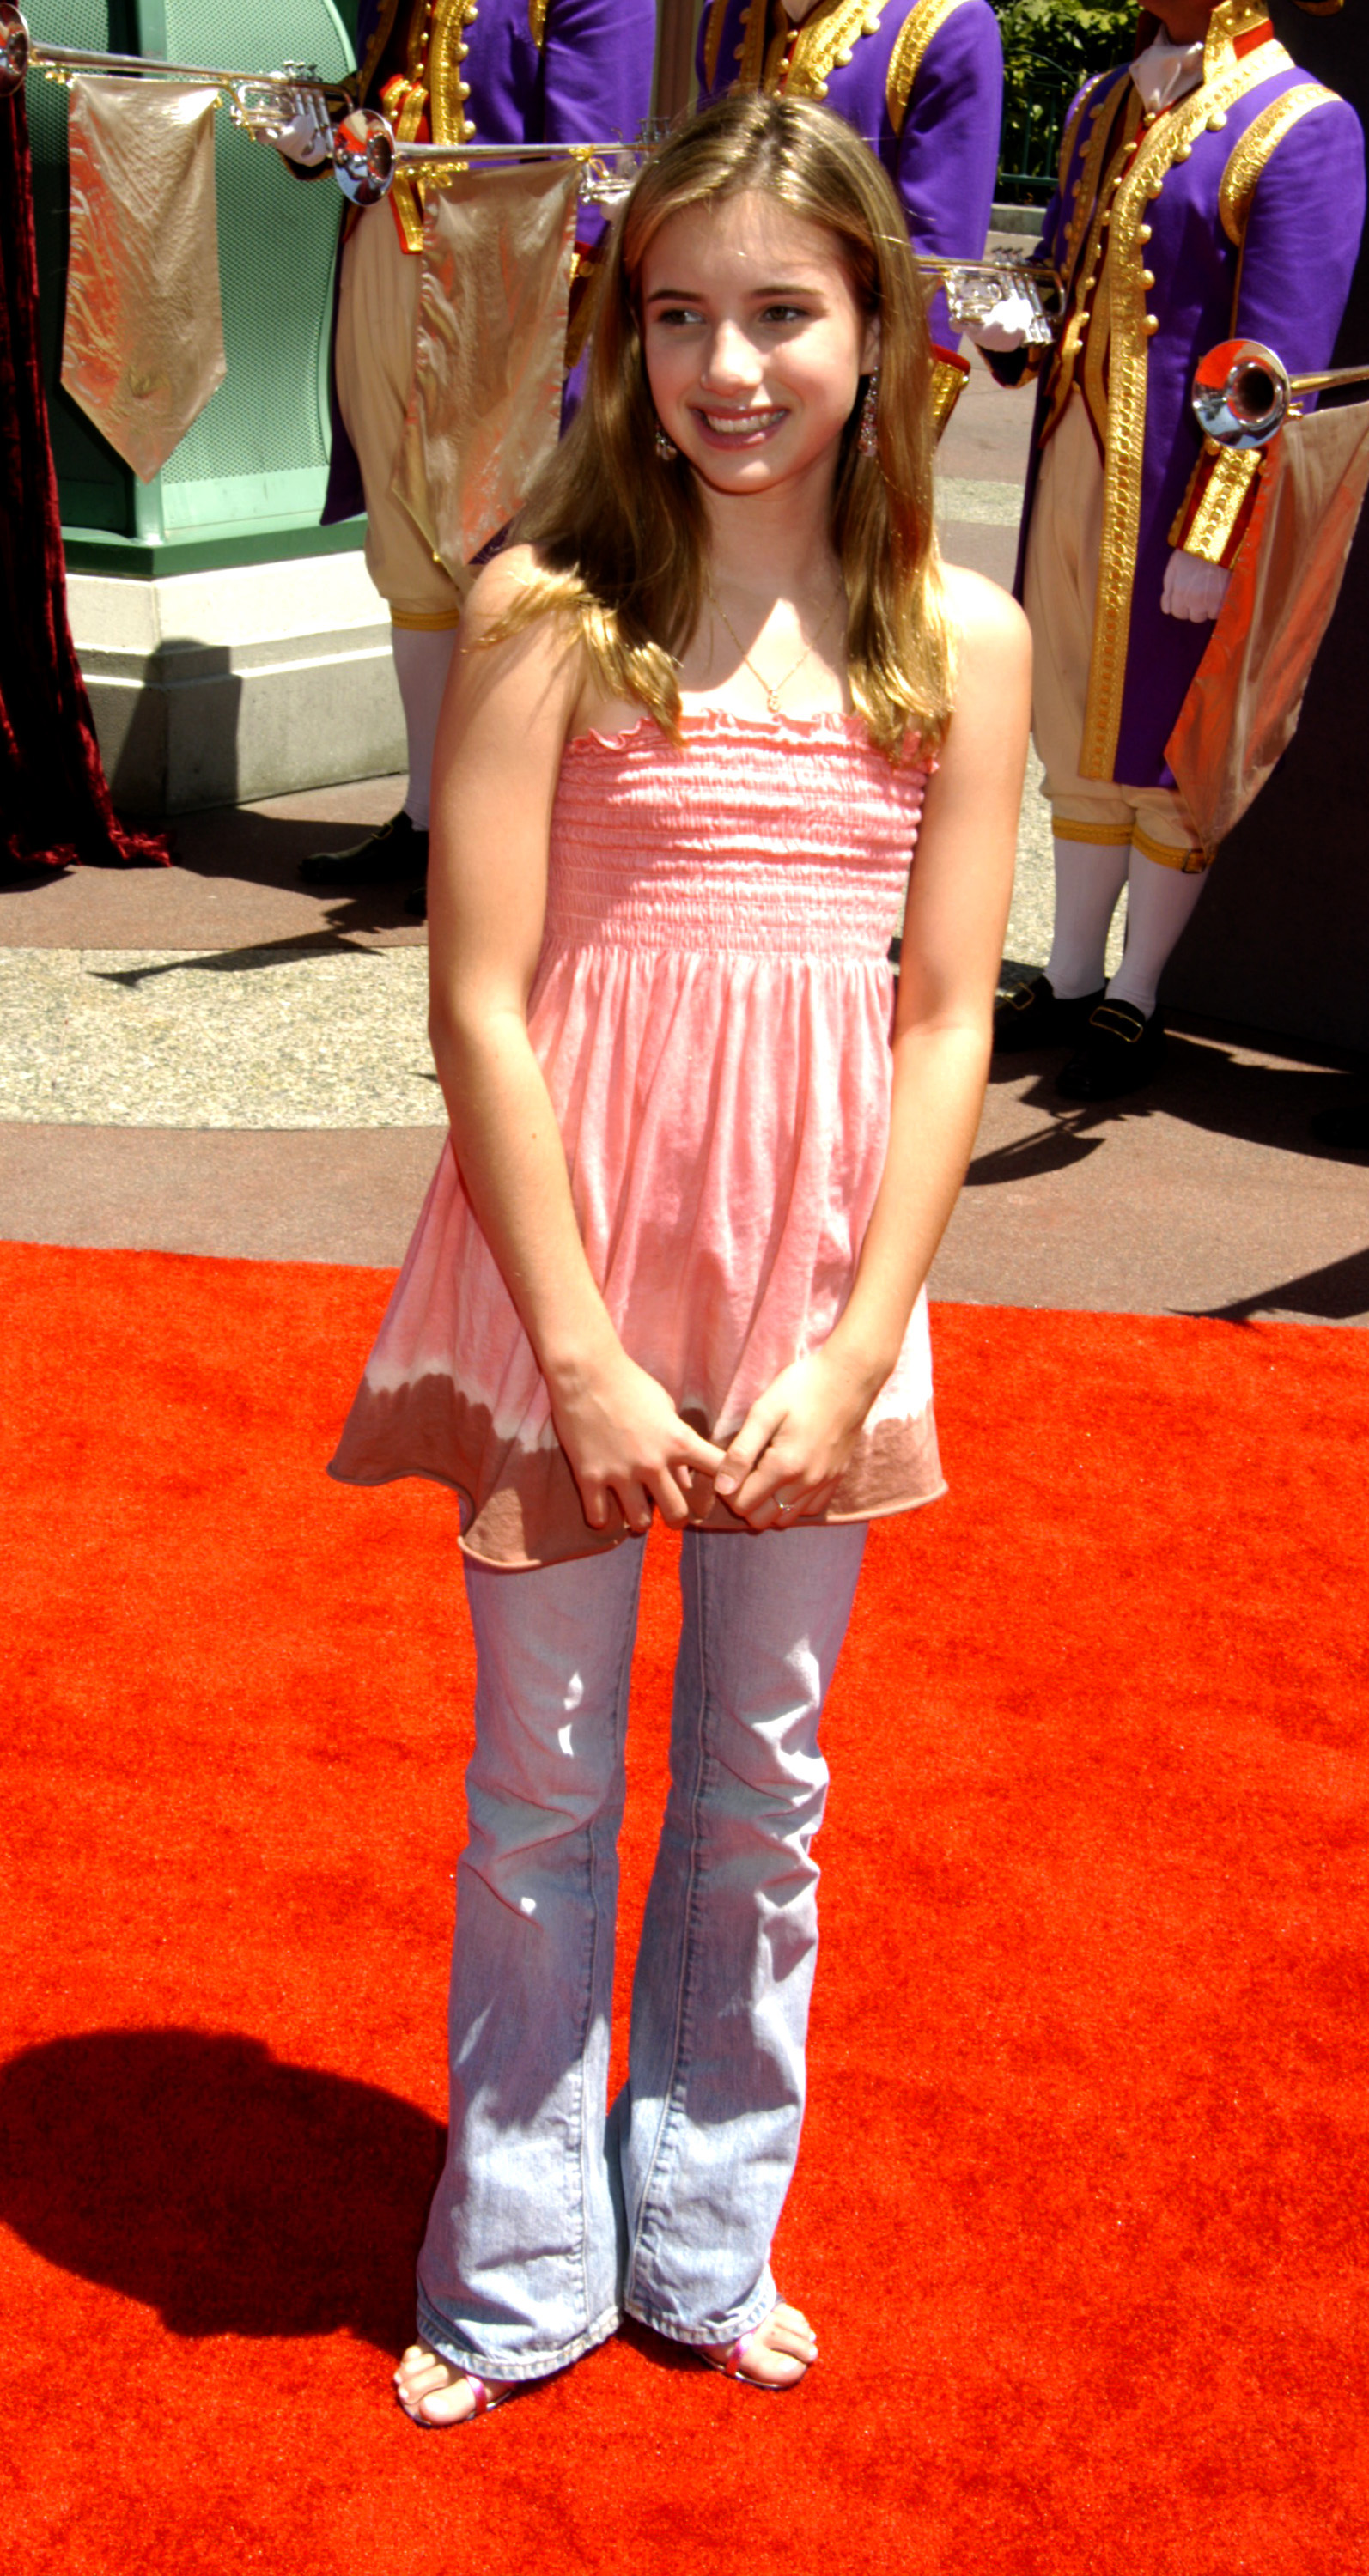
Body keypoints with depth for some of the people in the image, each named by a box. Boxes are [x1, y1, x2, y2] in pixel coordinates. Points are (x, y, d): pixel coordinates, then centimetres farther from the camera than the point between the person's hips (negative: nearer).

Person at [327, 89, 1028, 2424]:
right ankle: (519, 2273, 31)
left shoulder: (963, 638, 0)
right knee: (541, 1790, 11)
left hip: (819, 1288, 3)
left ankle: (704, 2246, 35)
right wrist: (584, 1357, -14)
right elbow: (479, 1005, -11)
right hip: (571, 1267, -2)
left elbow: (948, 1019, -1)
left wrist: (851, 1353, -8)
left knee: (761, 1792, 15)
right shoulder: (552, 609, -8)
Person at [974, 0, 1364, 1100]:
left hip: (1184, 483, -6)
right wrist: (1014, 325, -2)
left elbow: (1272, 369, -16)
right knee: (1077, 732, 14)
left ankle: (1136, 999, 18)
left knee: (1168, 742, 4)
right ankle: (1070, 979, 27)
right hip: (1074, 466, 7)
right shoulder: (1101, 107, 11)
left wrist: (1210, 539, -20)